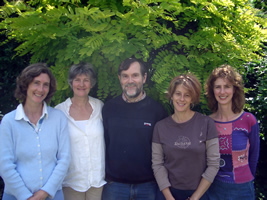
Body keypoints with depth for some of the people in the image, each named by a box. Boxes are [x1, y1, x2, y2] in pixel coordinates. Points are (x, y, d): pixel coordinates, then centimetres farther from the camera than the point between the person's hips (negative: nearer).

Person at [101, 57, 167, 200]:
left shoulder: (157, 110, -5)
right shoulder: (109, 108, -1)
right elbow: (102, 144, 4)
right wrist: (102, 176, 3)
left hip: (148, 185, -1)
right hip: (114, 184, 1)